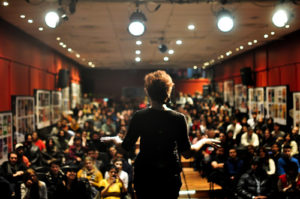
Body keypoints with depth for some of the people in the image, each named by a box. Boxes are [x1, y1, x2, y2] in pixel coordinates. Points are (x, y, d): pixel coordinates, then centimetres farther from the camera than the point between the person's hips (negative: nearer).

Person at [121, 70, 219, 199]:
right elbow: (187, 153, -9)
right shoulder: (178, 118, -12)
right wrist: (203, 141, 8)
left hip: (144, 175, 0)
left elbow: (127, 147, -3)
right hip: (170, 175, 0)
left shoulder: (139, 117, -11)